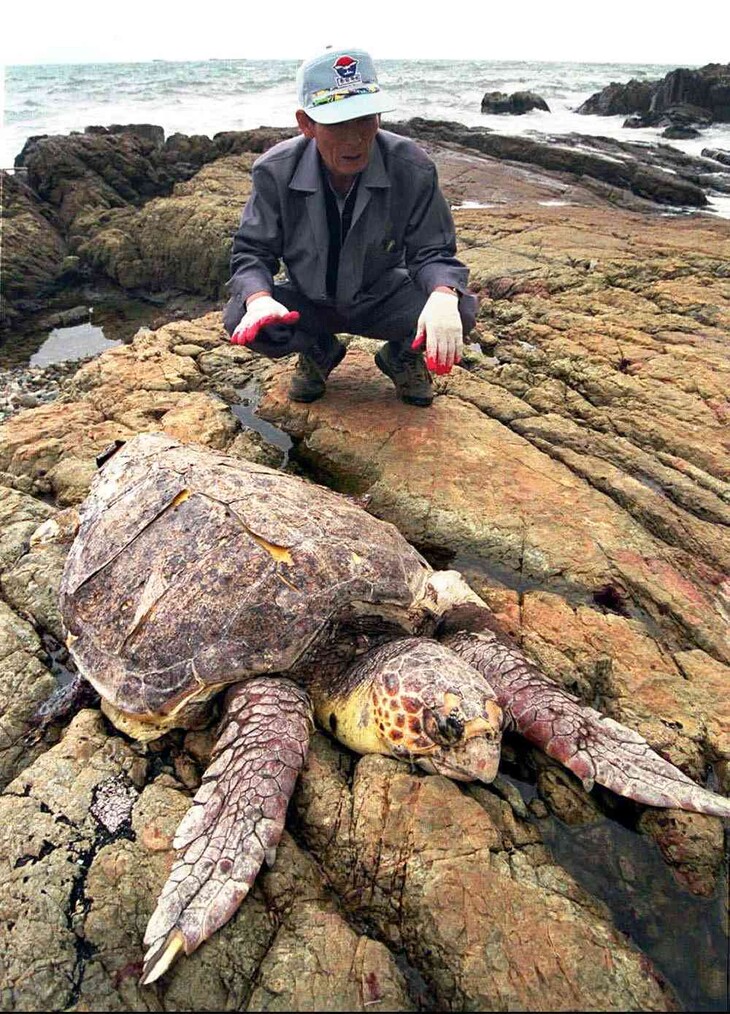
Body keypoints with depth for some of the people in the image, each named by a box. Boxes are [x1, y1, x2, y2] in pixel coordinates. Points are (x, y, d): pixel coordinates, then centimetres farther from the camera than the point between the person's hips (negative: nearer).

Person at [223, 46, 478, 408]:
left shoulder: (412, 168, -18)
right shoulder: (275, 171, -17)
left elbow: (433, 251, -14)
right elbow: (251, 251, -12)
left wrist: (443, 296, -39)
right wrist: (259, 299, -37)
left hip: (382, 299, -1)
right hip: (307, 303, 1)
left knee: (460, 309, -29)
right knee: (239, 317, -27)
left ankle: (403, 355, 9)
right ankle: (318, 352, 7)